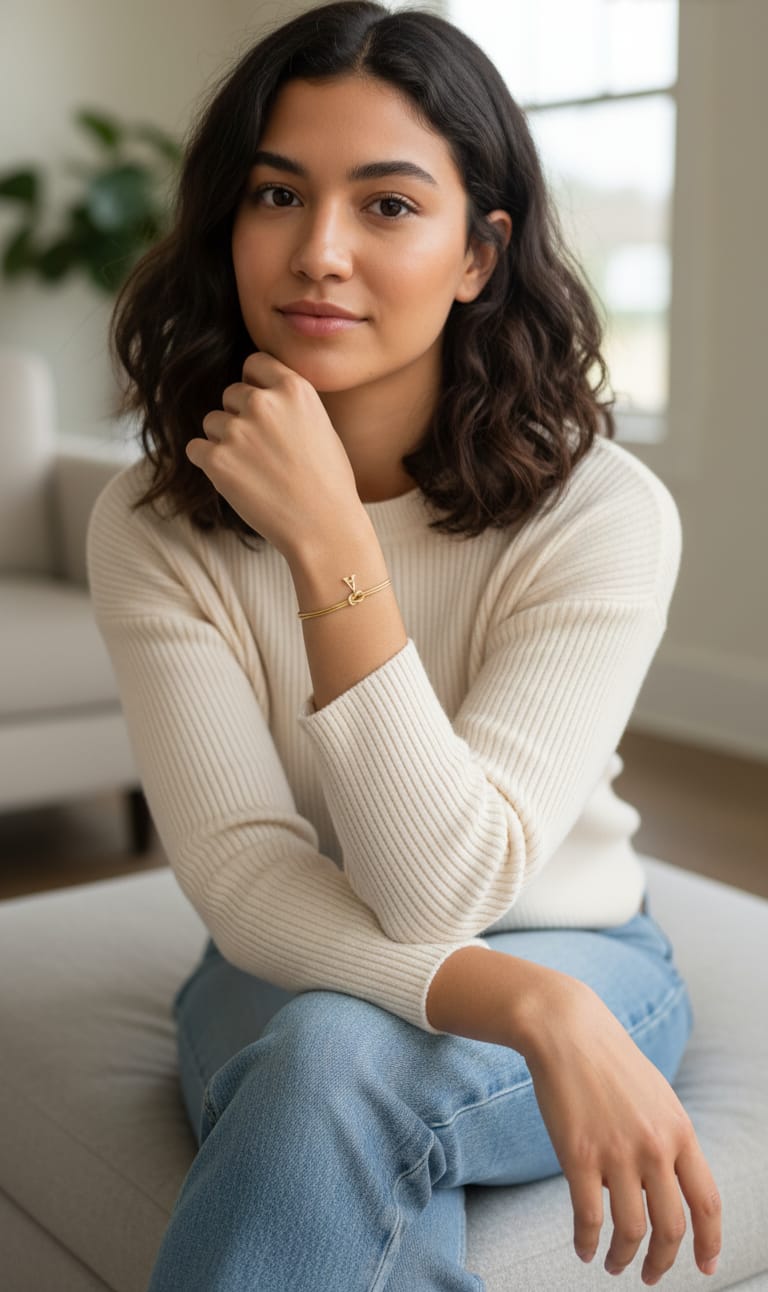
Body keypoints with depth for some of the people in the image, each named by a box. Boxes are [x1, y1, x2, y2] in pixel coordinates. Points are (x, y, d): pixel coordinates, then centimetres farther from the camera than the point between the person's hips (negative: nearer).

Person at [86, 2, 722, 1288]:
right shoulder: (152, 525, -13)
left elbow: (441, 892, -26)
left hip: (575, 961, 0)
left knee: (336, 1057, -34)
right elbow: (245, 877, -19)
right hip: (288, 976, 1)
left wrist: (330, 541, -34)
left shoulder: (602, 513, -20)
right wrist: (534, 1010, -35)